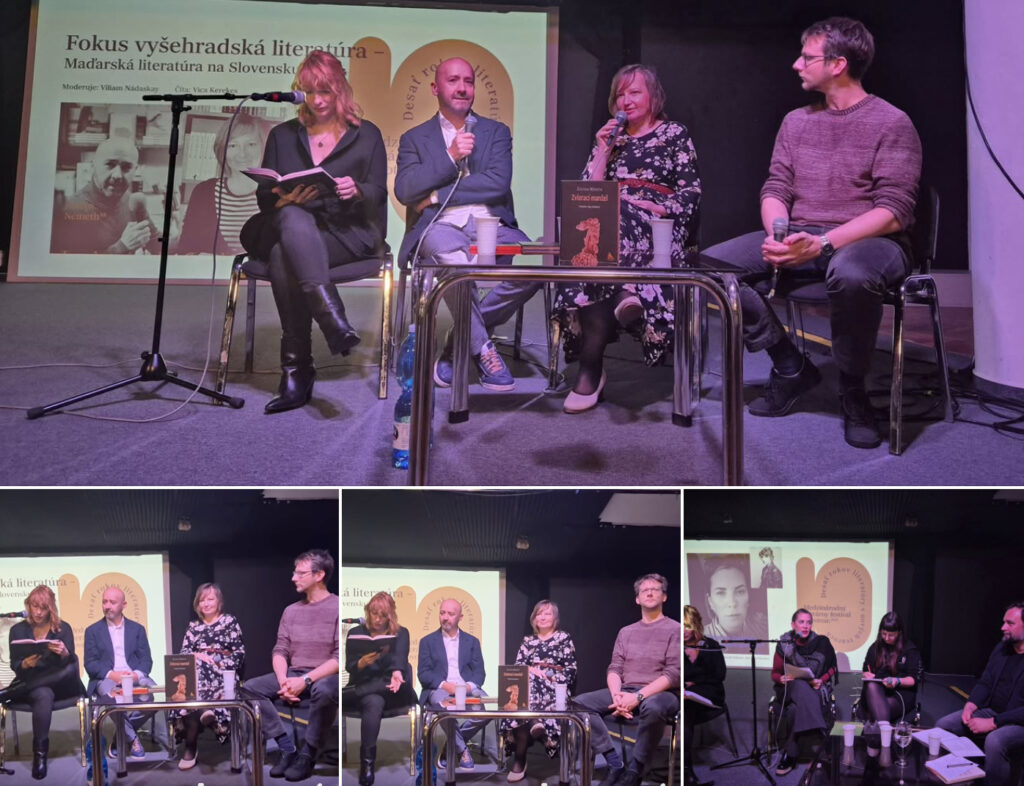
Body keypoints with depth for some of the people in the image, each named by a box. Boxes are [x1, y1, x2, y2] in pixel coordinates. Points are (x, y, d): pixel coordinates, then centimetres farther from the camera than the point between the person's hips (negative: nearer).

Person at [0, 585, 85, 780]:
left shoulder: (63, 629, 6)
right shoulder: (17, 630, 7)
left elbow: (70, 665, -2)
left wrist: (64, 653, -26)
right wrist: (25, 664, -22)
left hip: (58, 683, 1)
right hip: (29, 684, -1)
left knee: (72, 667, -35)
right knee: (44, 695, -38)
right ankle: (40, 753, -34)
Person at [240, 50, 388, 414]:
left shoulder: (367, 135, 15)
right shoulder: (283, 136, 21)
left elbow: (378, 196, 5)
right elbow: (264, 198, 13)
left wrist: (357, 190, -20)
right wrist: (286, 199, -12)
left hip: (346, 231, -2)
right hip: (288, 226, 2)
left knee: (284, 256, -35)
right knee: (295, 220, -38)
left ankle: (296, 367, -40)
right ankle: (331, 316, -54)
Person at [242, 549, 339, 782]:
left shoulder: (337, 608, -7)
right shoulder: (291, 610, 13)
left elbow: (340, 658, -14)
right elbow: (280, 651, 8)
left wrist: (306, 680, -23)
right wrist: (284, 682, -12)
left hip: (325, 677, -6)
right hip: (294, 675, 6)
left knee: (323, 690, -40)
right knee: (250, 688, -16)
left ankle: (307, 755, -21)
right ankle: (287, 749, -15)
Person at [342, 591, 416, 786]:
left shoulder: (401, 633, 8)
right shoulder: (356, 633, 10)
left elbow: (399, 659, -11)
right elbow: (350, 668, 1)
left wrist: (396, 673, -34)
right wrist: (363, 662, -22)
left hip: (389, 690, 1)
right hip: (362, 686, -1)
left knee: (406, 670, -33)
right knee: (374, 703, -35)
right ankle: (367, 762, -39)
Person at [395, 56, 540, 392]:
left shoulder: (496, 132, 19)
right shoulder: (415, 138, 18)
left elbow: (499, 183, 0)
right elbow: (404, 191, 1)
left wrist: (437, 195, -4)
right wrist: (451, 157, -7)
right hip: (441, 227, -2)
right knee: (454, 258, -40)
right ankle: (482, 348, -20)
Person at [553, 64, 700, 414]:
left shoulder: (674, 134, 16)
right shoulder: (609, 137, 26)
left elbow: (690, 194, 6)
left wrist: (655, 208, -11)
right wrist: (603, 152, 8)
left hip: (657, 226, -3)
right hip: (607, 222, 3)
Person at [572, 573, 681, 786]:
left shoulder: (674, 630, 1)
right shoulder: (626, 632, 18)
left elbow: (673, 674, -10)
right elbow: (614, 669, 10)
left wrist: (638, 696, -20)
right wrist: (617, 695, -12)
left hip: (660, 693, -5)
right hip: (625, 691, 5)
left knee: (653, 707, -42)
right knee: (579, 703, -18)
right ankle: (614, 763, -20)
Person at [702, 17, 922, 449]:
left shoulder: (891, 124, -5)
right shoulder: (796, 122, 14)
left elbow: (894, 212, -13)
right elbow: (775, 189, 10)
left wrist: (822, 243, -26)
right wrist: (778, 235, -14)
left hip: (868, 241, -6)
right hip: (798, 239, 6)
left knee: (851, 275, -43)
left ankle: (852, 389, -16)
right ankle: (790, 366, -3)